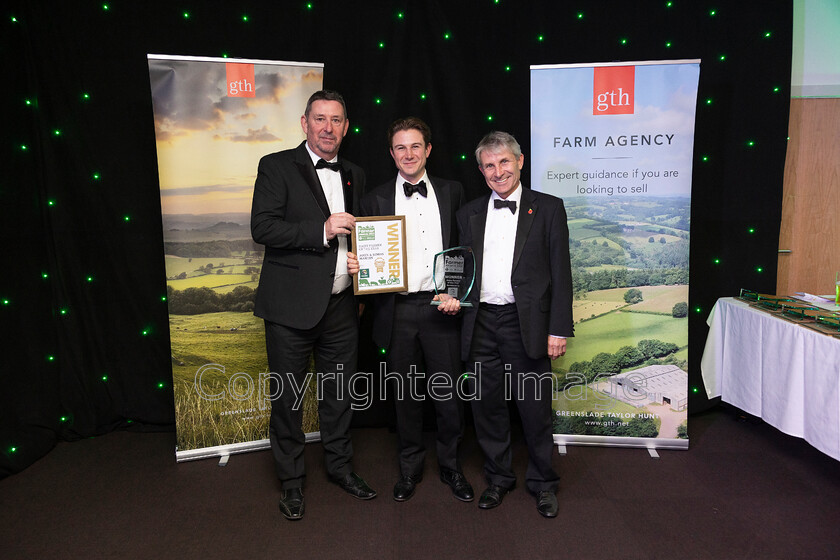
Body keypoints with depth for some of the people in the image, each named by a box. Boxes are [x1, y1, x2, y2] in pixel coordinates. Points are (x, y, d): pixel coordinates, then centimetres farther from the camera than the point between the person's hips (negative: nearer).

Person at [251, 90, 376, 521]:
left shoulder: (354, 175, 13)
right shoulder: (276, 166, -3)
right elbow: (262, 227, -15)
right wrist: (321, 230, -22)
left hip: (341, 304, 5)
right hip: (291, 306, -4)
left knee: (339, 392, 17)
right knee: (287, 397, 7)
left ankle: (340, 466, 37)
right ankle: (291, 481, 26)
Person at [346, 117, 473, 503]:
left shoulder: (452, 192, 7)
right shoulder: (375, 199, 7)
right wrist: (355, 265, -14)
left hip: (441, 308, 0)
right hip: (397, 309, 0)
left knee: (448, 391, 7)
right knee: (405, 393, 12)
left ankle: (451, 466, 29)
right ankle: (410, 467, 31)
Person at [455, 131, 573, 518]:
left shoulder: (548, 208, 2)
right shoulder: (469, 213, 12)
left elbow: (560, 272, -2)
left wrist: (559, 329, -7)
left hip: (526, 324, -3)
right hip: (481, 323, 3)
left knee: (535, 408, 6)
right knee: (486, 405, 12)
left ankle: (543, 482, 28)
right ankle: (498, 477, 31)